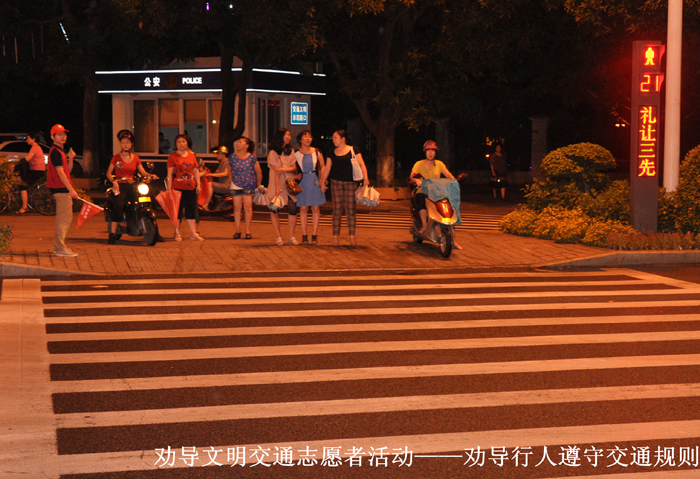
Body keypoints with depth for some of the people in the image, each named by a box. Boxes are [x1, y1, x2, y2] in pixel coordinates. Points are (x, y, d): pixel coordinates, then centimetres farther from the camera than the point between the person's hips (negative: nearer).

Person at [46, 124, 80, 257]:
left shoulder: (60, 151, 19)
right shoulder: (55, 152, -13)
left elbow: (68, 170, 20)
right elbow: (60, 172, -19)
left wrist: (70, 158, 3)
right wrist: (71, 189, -21)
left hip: (63, 190, 11)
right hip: (61, 189, -11)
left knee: (67, 218, 16)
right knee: (63, 218, -10)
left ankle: (58, 245, 21)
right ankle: (60, 248, -9)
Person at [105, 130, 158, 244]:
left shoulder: (135, 158, 17)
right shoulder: (117, 157, 7)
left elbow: (143, 172, 9)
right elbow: (108, 173, 4)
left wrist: (150, 175, -13)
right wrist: (114, 182, -15)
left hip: (131, 186, 4)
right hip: (119, 186, -3)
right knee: (118, 207, -26)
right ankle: (112, 235, -27)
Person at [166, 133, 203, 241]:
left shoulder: (192, 156, 13)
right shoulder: (173, 157, 0)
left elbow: (196, 171, 17)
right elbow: (170, 174, -3)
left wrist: (198, 184, 8)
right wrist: (169, 188, -9)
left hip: (191, 188, 4)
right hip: (178, 188, -4)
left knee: (191, 210, 8)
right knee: (177, 211, 0)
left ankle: (193, 233, 15)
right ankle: (177, 233, 7)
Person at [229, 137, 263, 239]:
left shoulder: (252, 158, -6)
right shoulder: (232, 157, 0)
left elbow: (258, 172, 4)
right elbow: (230, 171, 13)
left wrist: (259, 184, 10)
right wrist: (231, 181, 12)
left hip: (249, 186, -2)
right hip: (236, 186, 2)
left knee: (248, 207, -3)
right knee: (237, 207, 2)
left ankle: (247, 230, 6)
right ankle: (238, 230, 9)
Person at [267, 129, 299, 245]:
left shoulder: (291, 151, 15)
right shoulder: (273, 153, -1)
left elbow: (294, 167, 7)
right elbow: (276, 171, -9)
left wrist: (284, 169, -12)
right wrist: (277, 188, -13)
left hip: (289, 183, 4)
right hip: (276, 183, -3)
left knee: (292, 209, -7)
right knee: (275, 210, -3)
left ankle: (291, 236, 1)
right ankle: (279, 237, 3)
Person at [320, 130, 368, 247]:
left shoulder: (352, 150, 1)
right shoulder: (332, 153, 10)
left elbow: (361, 164, -3)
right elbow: (327, 168, 14)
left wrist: (365, 178, -13)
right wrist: (323, 182, 10)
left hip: (350, 182, -2)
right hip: (336, 182, 2)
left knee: (350, 209, 0)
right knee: (337, 210, 1)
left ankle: (352, 236, 6)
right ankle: (335, 236, 4)